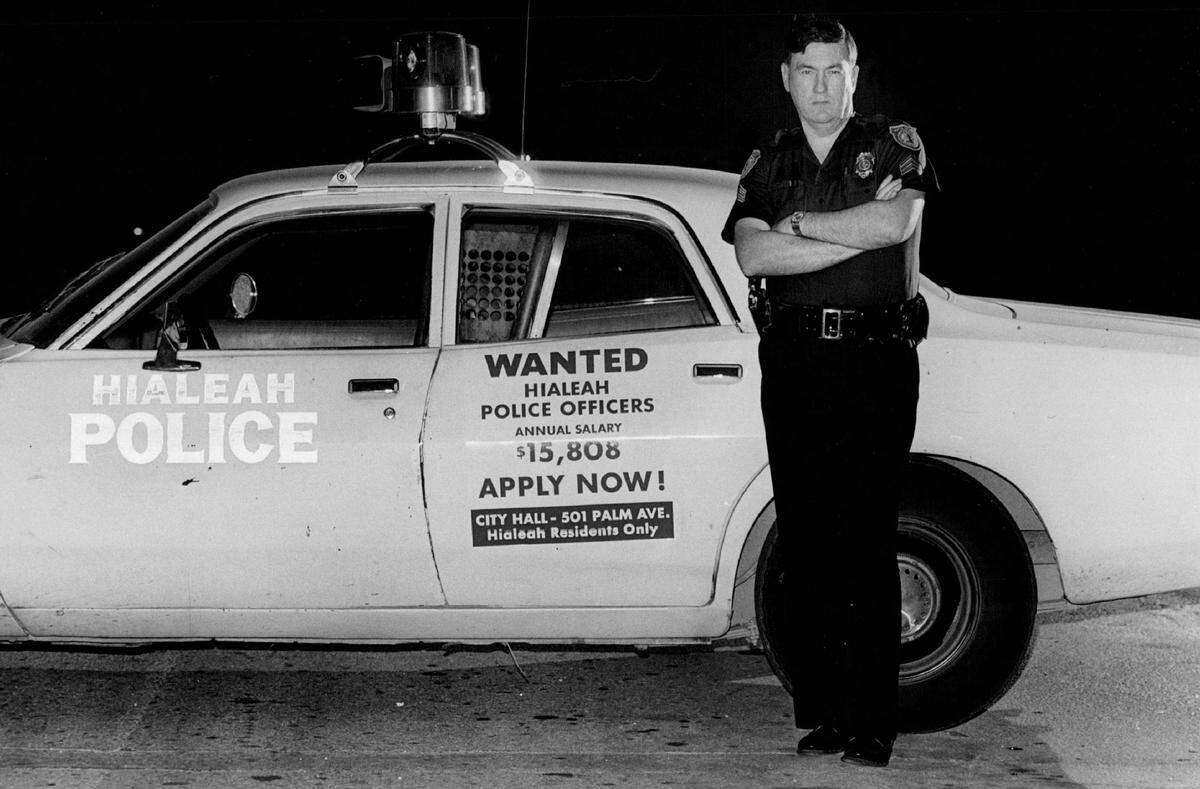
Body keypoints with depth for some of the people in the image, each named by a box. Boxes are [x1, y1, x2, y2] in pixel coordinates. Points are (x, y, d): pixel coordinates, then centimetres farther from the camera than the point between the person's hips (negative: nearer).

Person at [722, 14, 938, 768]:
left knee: (867, 539, -7)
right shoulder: (768, 165, 16)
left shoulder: (894, 144, 8)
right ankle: (821, 711, 7)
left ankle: (873, 722, -5)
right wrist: (857, 233, -7)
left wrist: (801, 224, -3)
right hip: (794, 359, 3)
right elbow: (753, 255, -2)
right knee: (805, 540, 2)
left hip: (875, 356, -3)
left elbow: (896, 222, -12)